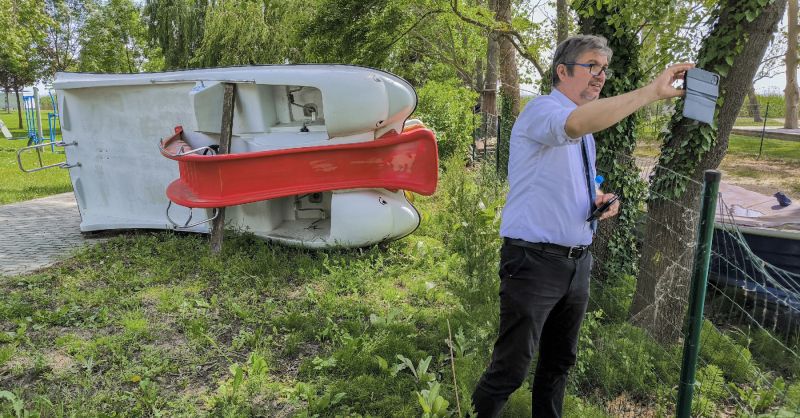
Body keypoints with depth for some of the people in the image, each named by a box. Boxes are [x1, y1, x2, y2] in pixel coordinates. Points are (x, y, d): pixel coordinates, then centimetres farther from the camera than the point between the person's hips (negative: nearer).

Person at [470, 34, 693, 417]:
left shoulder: (588, 127, 15)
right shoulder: (542, 110, -12)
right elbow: (576, 122, -37)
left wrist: (601, 197, 5)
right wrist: (652, 91, -37)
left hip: (577, 261, 9)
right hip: (534, 261, -8)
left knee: (560, 361, 21)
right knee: (511, 369, -1)